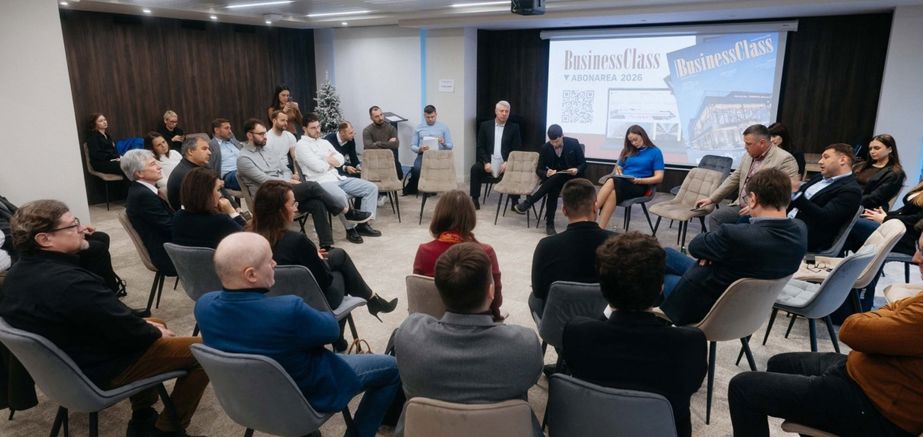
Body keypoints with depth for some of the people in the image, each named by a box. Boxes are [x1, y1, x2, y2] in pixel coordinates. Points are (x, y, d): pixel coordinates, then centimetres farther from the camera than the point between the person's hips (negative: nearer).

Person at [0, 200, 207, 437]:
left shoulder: (19, 271, -2)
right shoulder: (72, 283, -34)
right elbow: (128, 332, -24)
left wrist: (147, 325, 5)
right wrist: (156, 333, -3)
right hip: (97, 371, -10)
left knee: (155, 324, 29)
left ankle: (143, 418, 30)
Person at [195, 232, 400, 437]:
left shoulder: (204, 305, -18)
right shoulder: (288, 310, -39)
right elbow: (331, 330, -18)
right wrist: (327, 315, 3)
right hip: (306, 393, -6)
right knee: (393, 368, 9)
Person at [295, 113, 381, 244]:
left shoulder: (324, 142, 21)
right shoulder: (301, 145, -4)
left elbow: (341, 160, 13)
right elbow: (318, 167, -14)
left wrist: (328, 160, -7)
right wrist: (331, 161, 5)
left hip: (338, 178, 8)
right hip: (320, 182, -8)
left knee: (371, 187, -4)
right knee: (341, 196, -40)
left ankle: (363, 224, -7)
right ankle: (350, 228, -19)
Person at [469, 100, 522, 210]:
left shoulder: (514, 128, 6)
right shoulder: (485, 126, 8)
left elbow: (517, 149, 2)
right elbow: (480, 147, 5)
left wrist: (507, 163, -14)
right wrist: (486, 162, -11)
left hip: (505, 163, -1)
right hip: (489, 161, 1)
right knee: (475, 168, -27)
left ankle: (515, 202, -14)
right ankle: (475, 200, -14)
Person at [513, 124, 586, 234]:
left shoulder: (573, 143, -7)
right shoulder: (545, 148, -2)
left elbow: (583, 164, 0)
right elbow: (539, 169, 1)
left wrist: (577, 170, -23)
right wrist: (546, 173, -23)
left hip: (571, 179, -2)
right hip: (554, 180, 2)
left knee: (556, 178, -35)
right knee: (553, 188, -35)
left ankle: (528, 202, -30)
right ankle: (549, 224, -30)